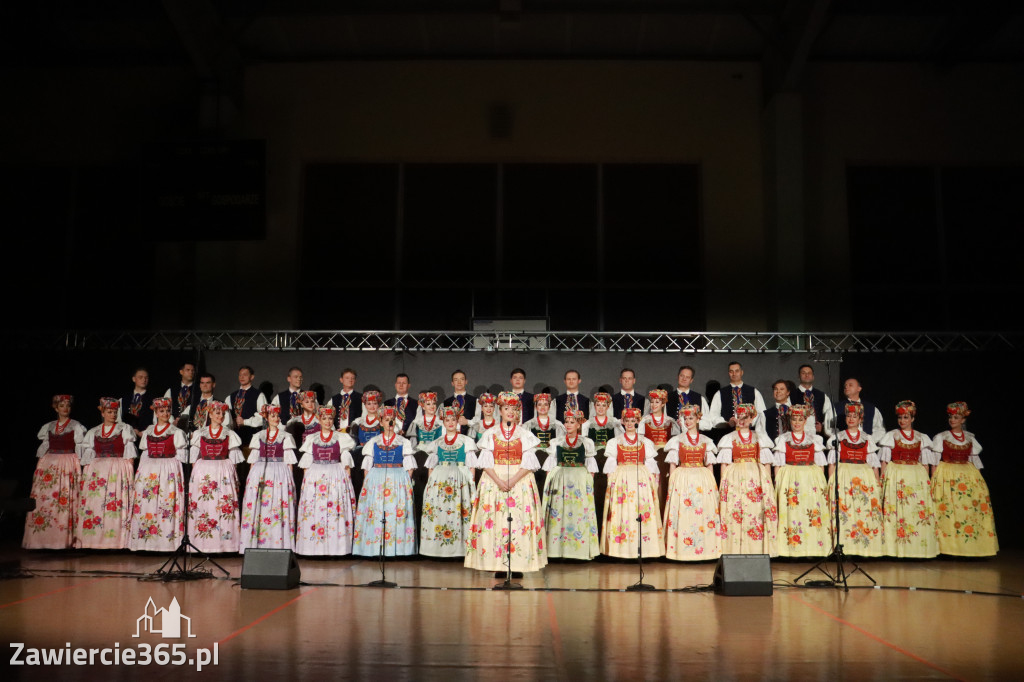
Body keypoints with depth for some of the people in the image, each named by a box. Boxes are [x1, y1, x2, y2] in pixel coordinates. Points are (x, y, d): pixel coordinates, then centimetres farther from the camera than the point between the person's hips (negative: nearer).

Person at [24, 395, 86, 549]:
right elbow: (44, 445, 17)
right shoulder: (49, 426, 14)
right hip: (49, 465, 4)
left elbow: (80, 448, 1)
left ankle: (63, 539, -7)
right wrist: (40, 463, 9)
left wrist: (79, 466, -6)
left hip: (68, 465, -4)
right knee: (43, 498, -3)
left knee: (65, 500, -9)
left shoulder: (76, 426, 4)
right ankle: (42, 538, 2)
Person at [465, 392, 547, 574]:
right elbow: (486, 462, 1)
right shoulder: (491, 434, 8)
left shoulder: (525, 434, 6)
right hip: (494, 480, 1)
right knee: (495, 520, -6)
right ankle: (499, 566, -2)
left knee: (519, 519, -7)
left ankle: (517, 565, -2)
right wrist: (498, 481, -14)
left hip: (520, 481, 0)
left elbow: (528, 463, -2)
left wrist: (513, 480, -15)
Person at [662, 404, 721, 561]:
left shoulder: (706, 441, 12)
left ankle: (705, 549, 2)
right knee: (682, 514, -7)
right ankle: (682, 550, -5)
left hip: (703, 481, 1)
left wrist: (710, 483, 1)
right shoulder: (677, 441, 8)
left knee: (705, 512, -5)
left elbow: (709, 465, 11)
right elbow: (672, 465, 4)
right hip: (682, 481, -1)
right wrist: (672, 484, -6)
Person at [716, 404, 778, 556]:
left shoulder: (760, 438, 13)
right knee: (734, 513, -8)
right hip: (735, 479, -1)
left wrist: (768, 484, -1)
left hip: (757, 480, 1)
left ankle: (758, 550, -2)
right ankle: (736, 551, -5)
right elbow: (724, 464, 6)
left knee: (757, 511, -7)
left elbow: (767, 464, 9)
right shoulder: (728, 439, 10)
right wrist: (724, 484, -4)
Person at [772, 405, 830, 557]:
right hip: (789, 480, -1)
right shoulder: (783, 439, 8)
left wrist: (822, 482, 3)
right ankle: (792, 547, -5)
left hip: (811, 480, 1)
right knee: (792, 511, -9)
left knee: (814, 513, -7)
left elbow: (820, 464, 11)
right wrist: (778, 483, -3)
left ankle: (812, 548, -2)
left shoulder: (814, 439, 11)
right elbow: (778, 464, 6)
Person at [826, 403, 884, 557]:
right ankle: (844, 547, -8)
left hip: (864, 479, 1)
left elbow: (874, 464, 11)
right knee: (843, 513, -10)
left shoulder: (867, 439, 13)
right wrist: (831, 483, -4)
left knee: (866, 510, -7)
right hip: (843, 478, -1)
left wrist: (877, 484, 2)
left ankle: (864, 547, -3)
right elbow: (832, 463, 6)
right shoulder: (837, 437, 9)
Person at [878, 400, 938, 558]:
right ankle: (898, 549, -6)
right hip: (895, 478, -2)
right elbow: (884, 461, 4)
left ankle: (918, 549, 2)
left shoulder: (922, 438, 11)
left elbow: (925, 463, 12)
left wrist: (926, 481, 3)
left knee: (919, 510, -5)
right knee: (897, 509, -9)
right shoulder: (891, 436, 6)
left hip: (917, 478, 2)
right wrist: (883, 480, -5)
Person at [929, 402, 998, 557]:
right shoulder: (941, 437, 4)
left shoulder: (970, 438, 11)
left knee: (972, 508, -7)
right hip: (946, 476, -3)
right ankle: (952, 547, -8)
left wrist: (979, 481, 4)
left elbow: (976, 462, 13)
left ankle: (972, 547, -1)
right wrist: (933, 483, -8)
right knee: (949, 509, -10)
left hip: (968, 476, 3)